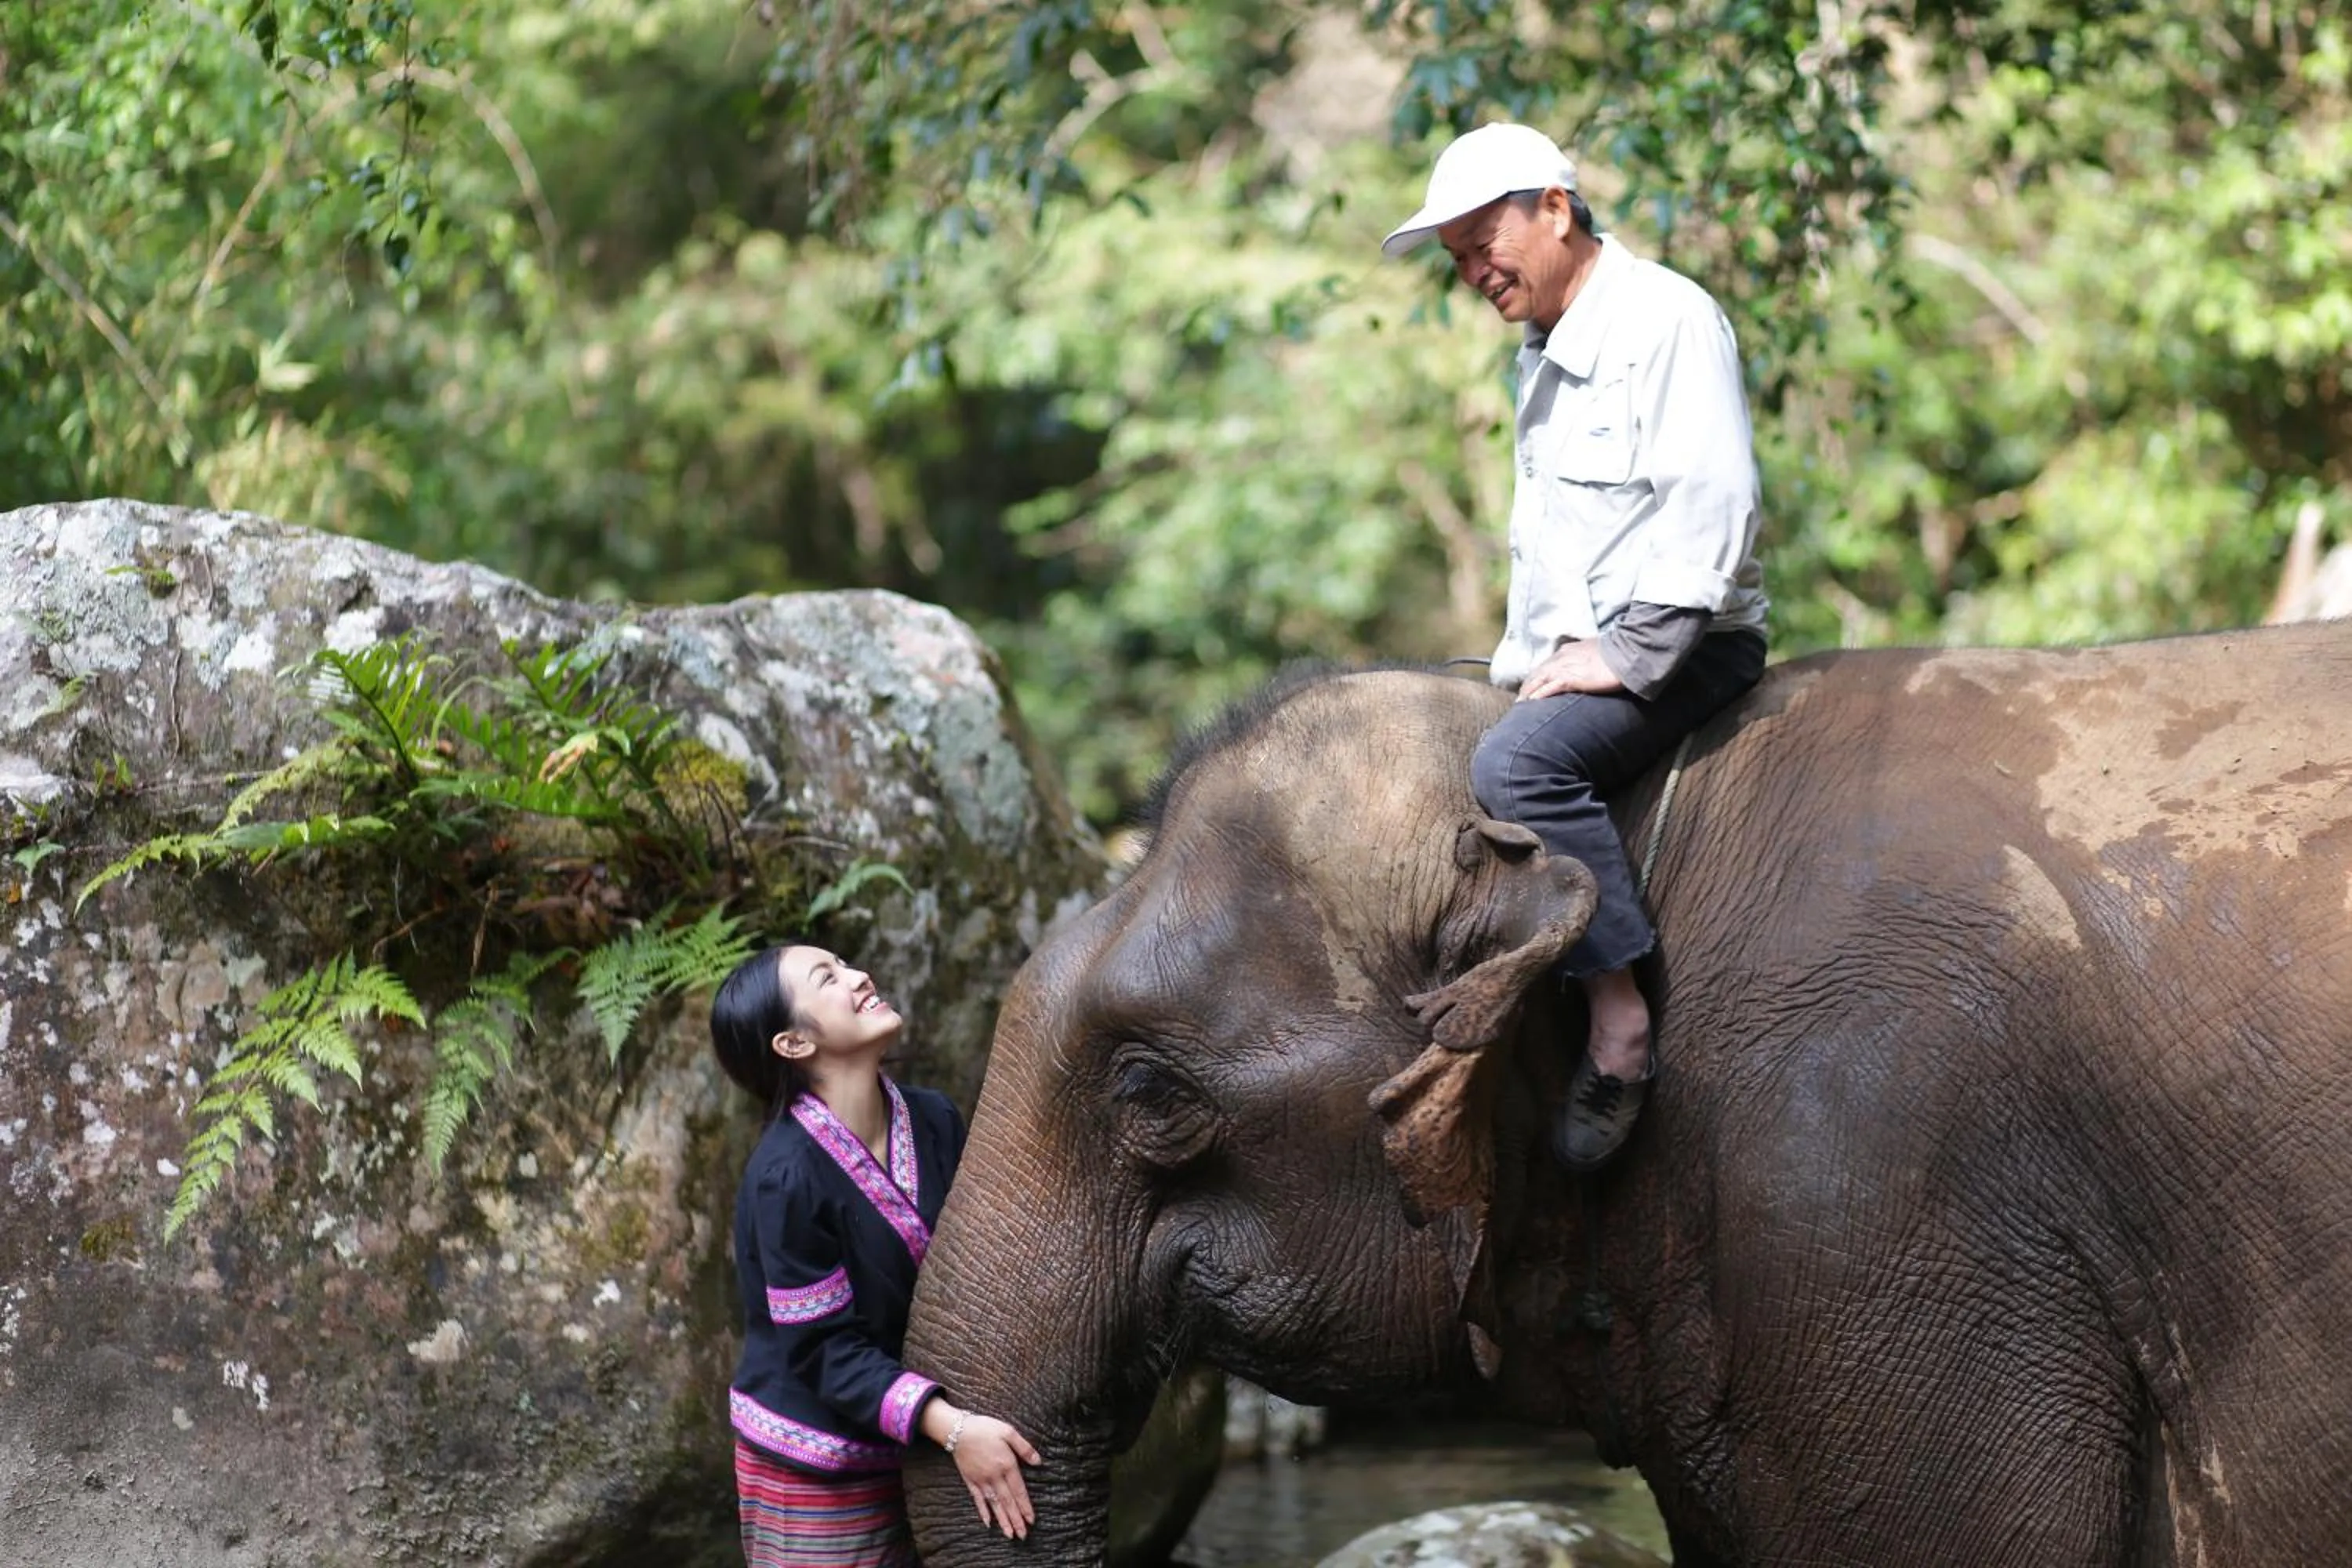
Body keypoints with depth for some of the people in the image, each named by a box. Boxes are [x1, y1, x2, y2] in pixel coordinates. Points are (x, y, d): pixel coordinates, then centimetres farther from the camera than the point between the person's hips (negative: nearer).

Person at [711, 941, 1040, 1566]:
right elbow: (829, 1351, -20)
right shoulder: (786, 1175, -21)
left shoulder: (934, 1121, -2)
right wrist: (952, 1427, -31)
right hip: (817, 1469, -6)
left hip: (914, 1451, 6)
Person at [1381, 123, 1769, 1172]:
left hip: (1680, 648, -10)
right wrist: (1532, 659, 15)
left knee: (1518, 762, -33)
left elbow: (1712, 503, -20)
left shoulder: (1665, 317, -10)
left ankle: (1620, 1022, -33)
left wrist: (1627, 656, -22)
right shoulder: (1542, 356, 21)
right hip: (1574, 660, 10)